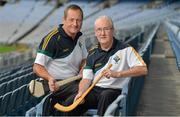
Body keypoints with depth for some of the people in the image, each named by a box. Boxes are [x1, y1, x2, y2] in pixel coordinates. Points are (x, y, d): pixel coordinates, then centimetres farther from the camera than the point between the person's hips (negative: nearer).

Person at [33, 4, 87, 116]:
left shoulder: (79, 38, 10)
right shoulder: (52, 39, -14)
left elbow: (84, 59, 25)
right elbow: (37, 67, -14)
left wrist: (82, 71, 2)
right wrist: (50, 78, -33)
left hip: (74, 81, 8)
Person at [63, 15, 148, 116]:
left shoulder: (125, 49, -1)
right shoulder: (93, 53, 13)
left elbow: (143, 69, -12)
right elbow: (87, 78, 8)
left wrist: (117, 74, -20)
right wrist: (81, 92, -14)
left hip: (115, 91, -3)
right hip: (94, 90, 4)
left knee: (105, 95, -38)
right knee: (69, 103, -21)